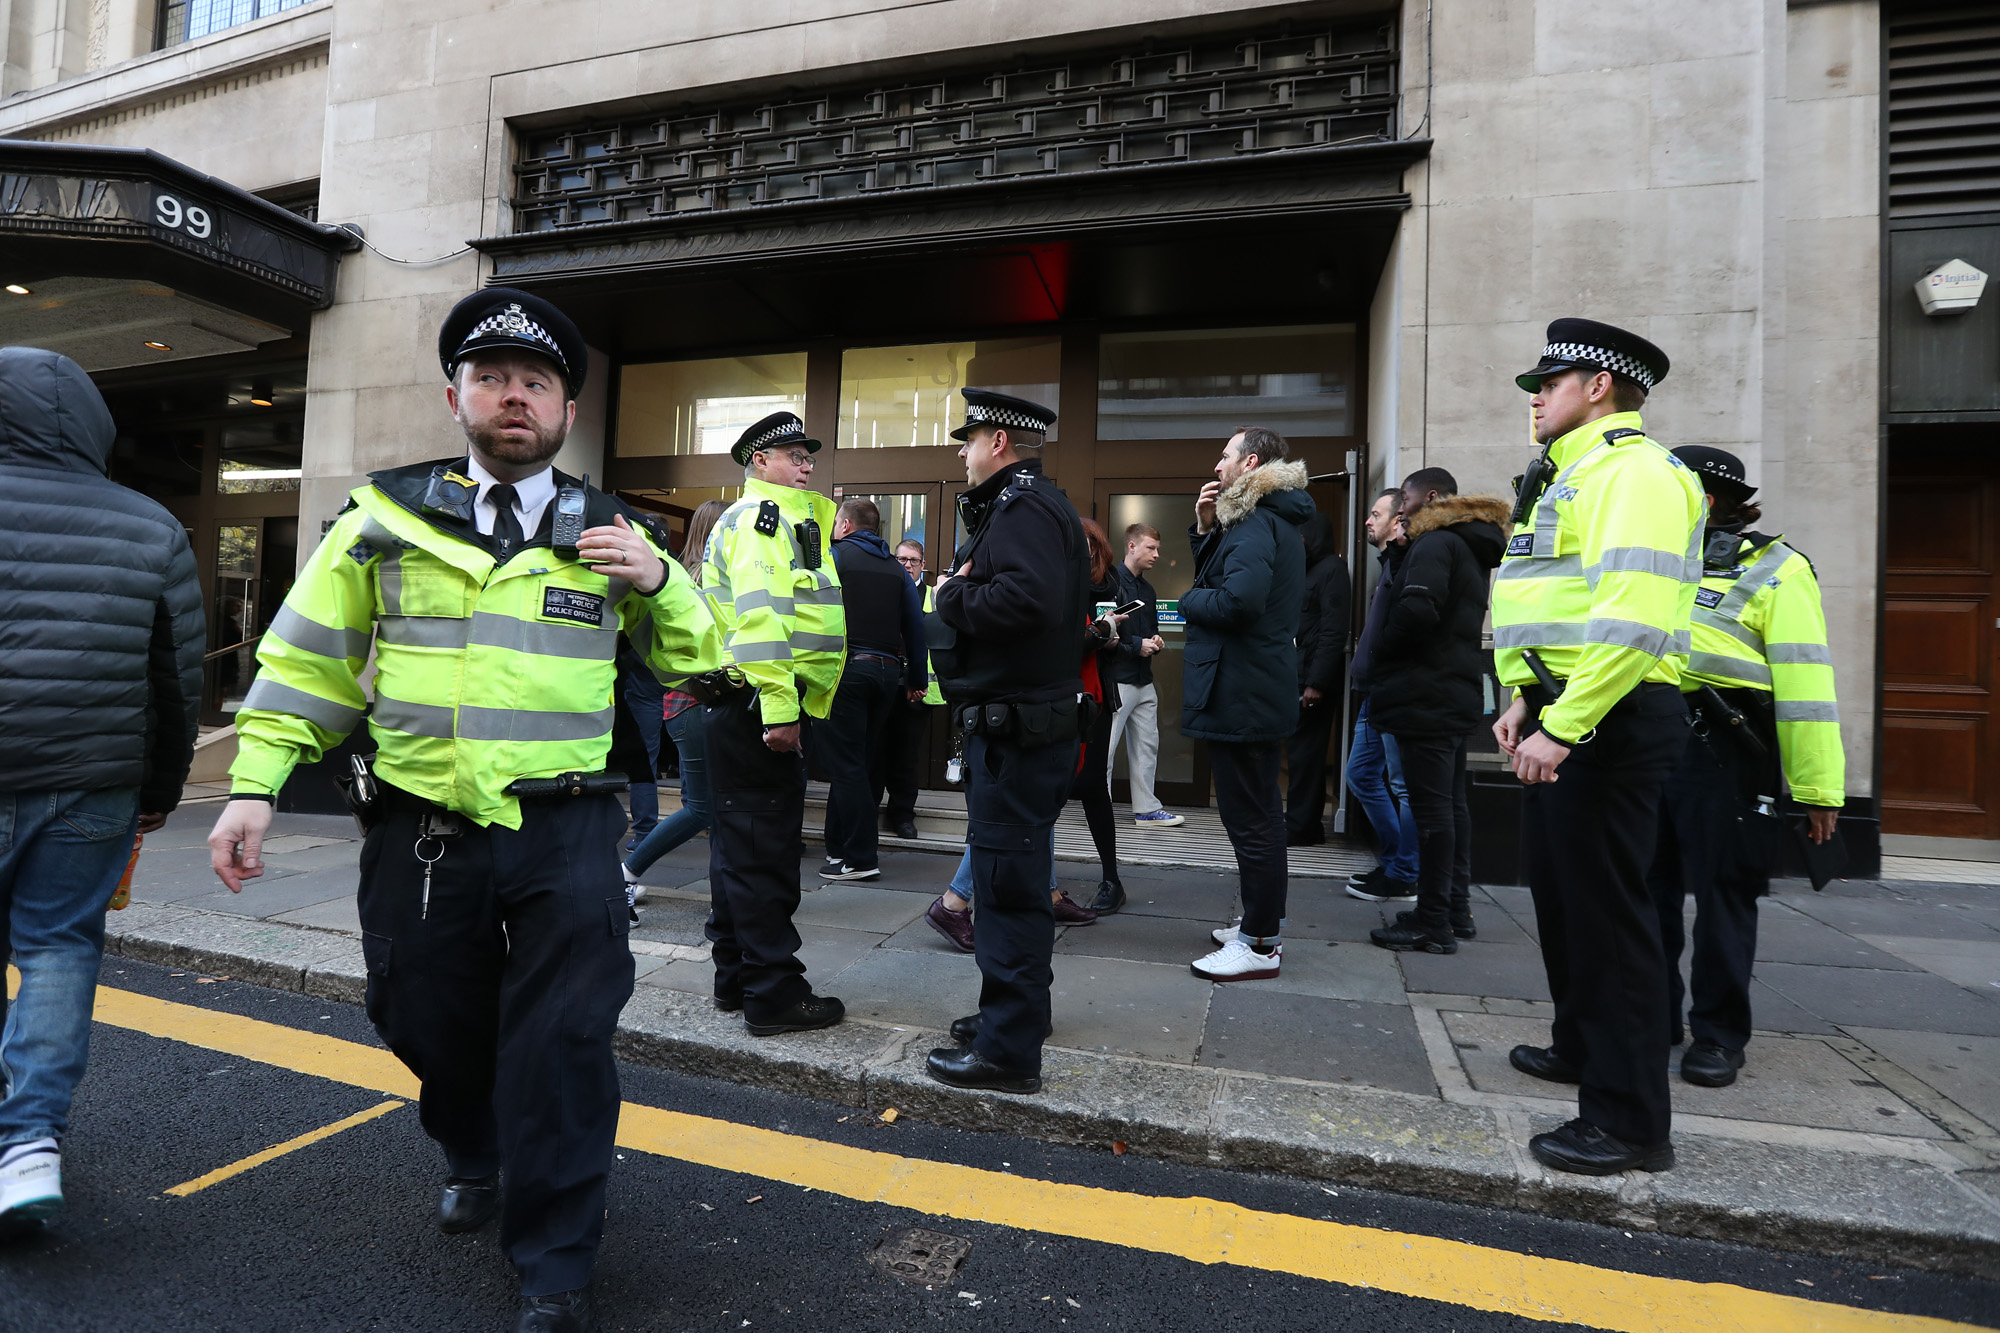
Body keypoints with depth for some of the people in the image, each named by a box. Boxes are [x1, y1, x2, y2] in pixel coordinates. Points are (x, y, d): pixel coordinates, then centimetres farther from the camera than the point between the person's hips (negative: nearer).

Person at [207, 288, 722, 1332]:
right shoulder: (388, 519, 6)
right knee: (427, 1022, 18)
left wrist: (657, 581, -8)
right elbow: (309, 659, 8)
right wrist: (254, 784, 0)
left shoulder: (609, 532, 6)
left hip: (564, 829, -1)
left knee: (562, 1042, -1)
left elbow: (693, 662, 10)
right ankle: (477, 1159, 51)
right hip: (420, 829, 2)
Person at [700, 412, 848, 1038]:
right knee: (766, 852, -5)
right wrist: (779, 709, -25)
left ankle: (735, 977, 25)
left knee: (739, 846, 15)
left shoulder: (782, 519, 25)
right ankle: (773, 992, 2)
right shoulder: (762, 515, -8)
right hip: (760, 706, -11)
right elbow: (761, 616, -21)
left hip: (741, 711, 11)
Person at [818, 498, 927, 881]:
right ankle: (841, 845, 21)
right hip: (888, 672, 6)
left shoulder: (833, 557, 1)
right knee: (866, 762, 13)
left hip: (846, 667, -6)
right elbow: (916, 625, 12)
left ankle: (859, 858, -4)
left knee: (846, 765, -3)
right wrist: (917, 680, 17)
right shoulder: (896, 569, 15)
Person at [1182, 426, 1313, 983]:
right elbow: (1220, 575, 19)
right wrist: (1206, 528, 7)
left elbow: (1239, 599, -30)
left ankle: (1260, 945, 5)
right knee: (1260, 814, 18)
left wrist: (1189, 601, -12)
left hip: (1239, 695, -11)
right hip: (1260, 691, 11)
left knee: (1249, 819, -4)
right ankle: (1264, 922, 31)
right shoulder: (1270, 519, 18)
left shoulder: (1256, 523, -16)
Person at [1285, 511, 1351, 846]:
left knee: (1304, 752, -5)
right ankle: (1307, 826, 19)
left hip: (1315, 677, -9)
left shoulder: (1332, 570, -9)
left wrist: (1317, 682, -21)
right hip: (1300, 675, 9)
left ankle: (1299, 828, 2)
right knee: (1302, 751, 12)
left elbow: (1333, 632, -17)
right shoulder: (1310, 570, 19)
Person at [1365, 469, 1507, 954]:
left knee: (1431, 808, -7)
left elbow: (1418, 608, -26)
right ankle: (1456, 910, 23)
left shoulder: (1436, 544, -11)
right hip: (1456, 693, 10)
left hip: (1426, 696, -10)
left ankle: (1433, 923, -2)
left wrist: (1382, 651, -10)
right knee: (1452, 804, 14)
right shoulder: (1470, 549, 20)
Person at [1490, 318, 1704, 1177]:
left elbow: (1631, 618, -24)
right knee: (1559, 890, 20)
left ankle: (1631, 1122, 7)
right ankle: (1583, 1047, 39)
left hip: (1609, 719, -10)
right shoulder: (1566, 478, 19)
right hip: (1559, 716, 10)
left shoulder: (1633, 470, -12)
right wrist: (1526, 701, 7)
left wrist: (1563, 726, -26)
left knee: (1606, 909, -5)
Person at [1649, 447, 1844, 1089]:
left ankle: (1718, 1034, 17)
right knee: (1648, 889, 11)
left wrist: (1817, 788, -12)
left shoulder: (1775, 570, -1)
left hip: (1723, 752, -6)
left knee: (1722, 893, 3)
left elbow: (1804, 681, -8)